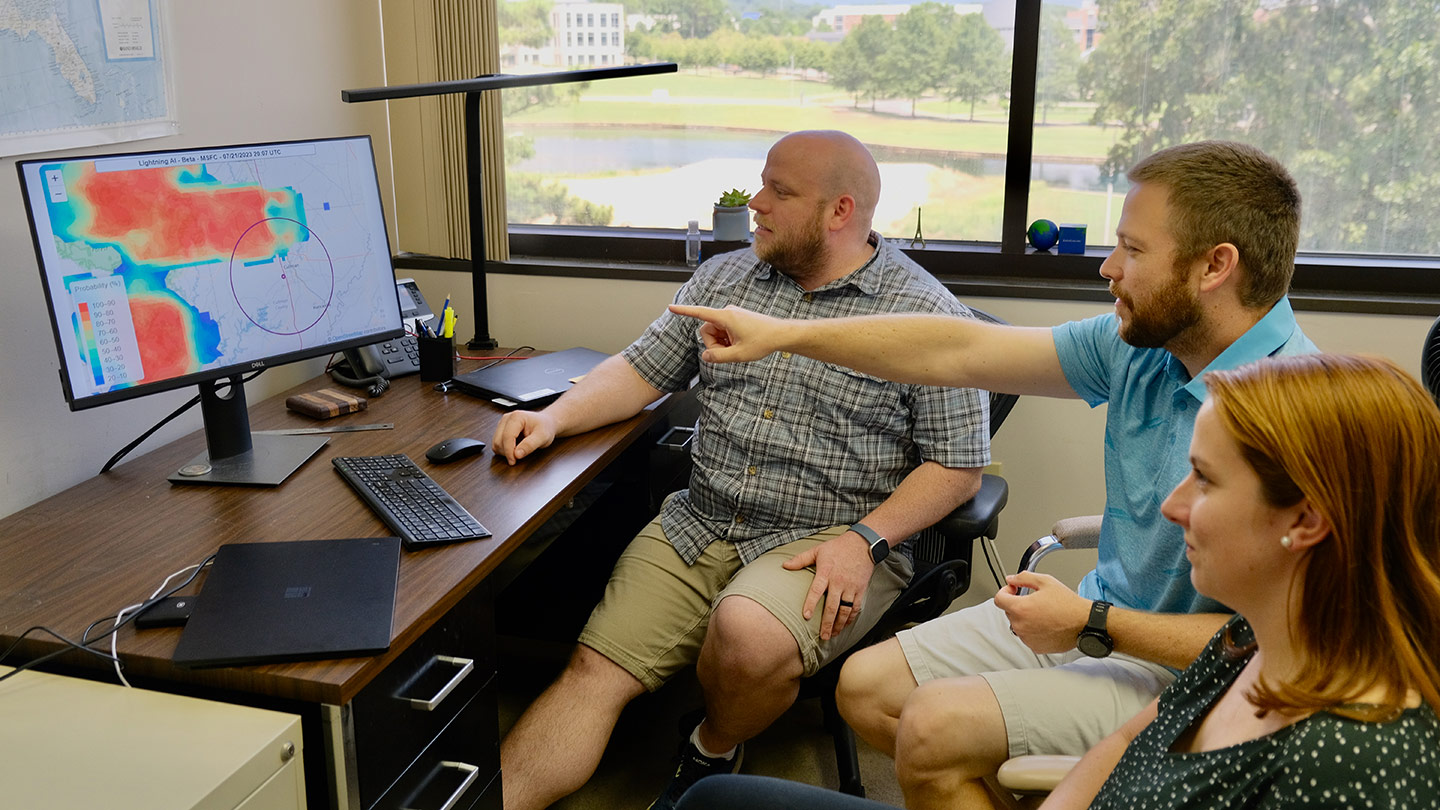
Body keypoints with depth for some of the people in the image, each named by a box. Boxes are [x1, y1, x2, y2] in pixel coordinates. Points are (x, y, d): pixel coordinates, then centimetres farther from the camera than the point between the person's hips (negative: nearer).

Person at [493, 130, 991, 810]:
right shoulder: (724, 278, 12)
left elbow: (958, 465, -5)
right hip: (699, 525, 5)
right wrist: (553, 417, 0)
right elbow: (643, 370, 16)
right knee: (595, 669, -10)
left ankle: (713, 753, -2)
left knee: (748, 636, -32)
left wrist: (865, 539, -17)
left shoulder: (927, 316, -4)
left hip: (827, 543, -4)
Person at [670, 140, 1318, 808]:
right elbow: (960, 352, 0)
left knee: (935, 727, -21)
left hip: (1179, 672, -8)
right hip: (1098, 619, 8)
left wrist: (1093, 626, -20)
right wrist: (783, 333, 0)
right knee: (865, 687, 7)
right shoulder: (1141, 342, -2)